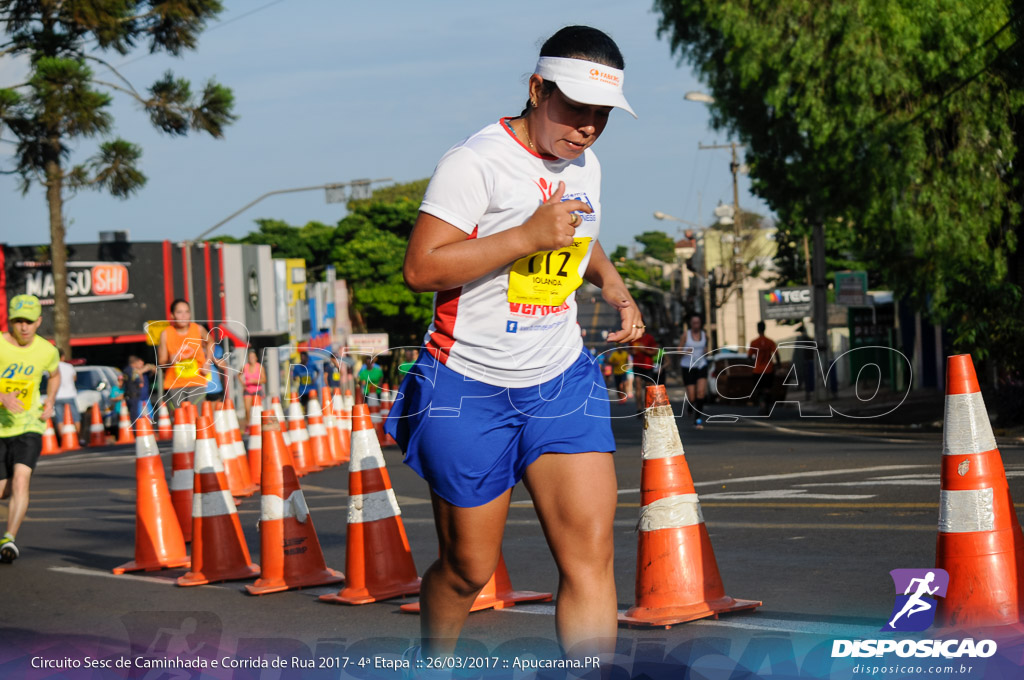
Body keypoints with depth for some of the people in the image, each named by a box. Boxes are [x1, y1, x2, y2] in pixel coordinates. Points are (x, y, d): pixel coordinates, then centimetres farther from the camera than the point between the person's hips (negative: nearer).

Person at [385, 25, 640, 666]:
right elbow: (420, 268, -21)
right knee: (469, 568, 7)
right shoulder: (476, 161, -14)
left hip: (561, 383, 6)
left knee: (591, 553, -9)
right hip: (468, 389, -5)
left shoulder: (586, 168, 10)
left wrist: (610, 279, 12)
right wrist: (529, 236, -26)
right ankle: (430, 659, 37)